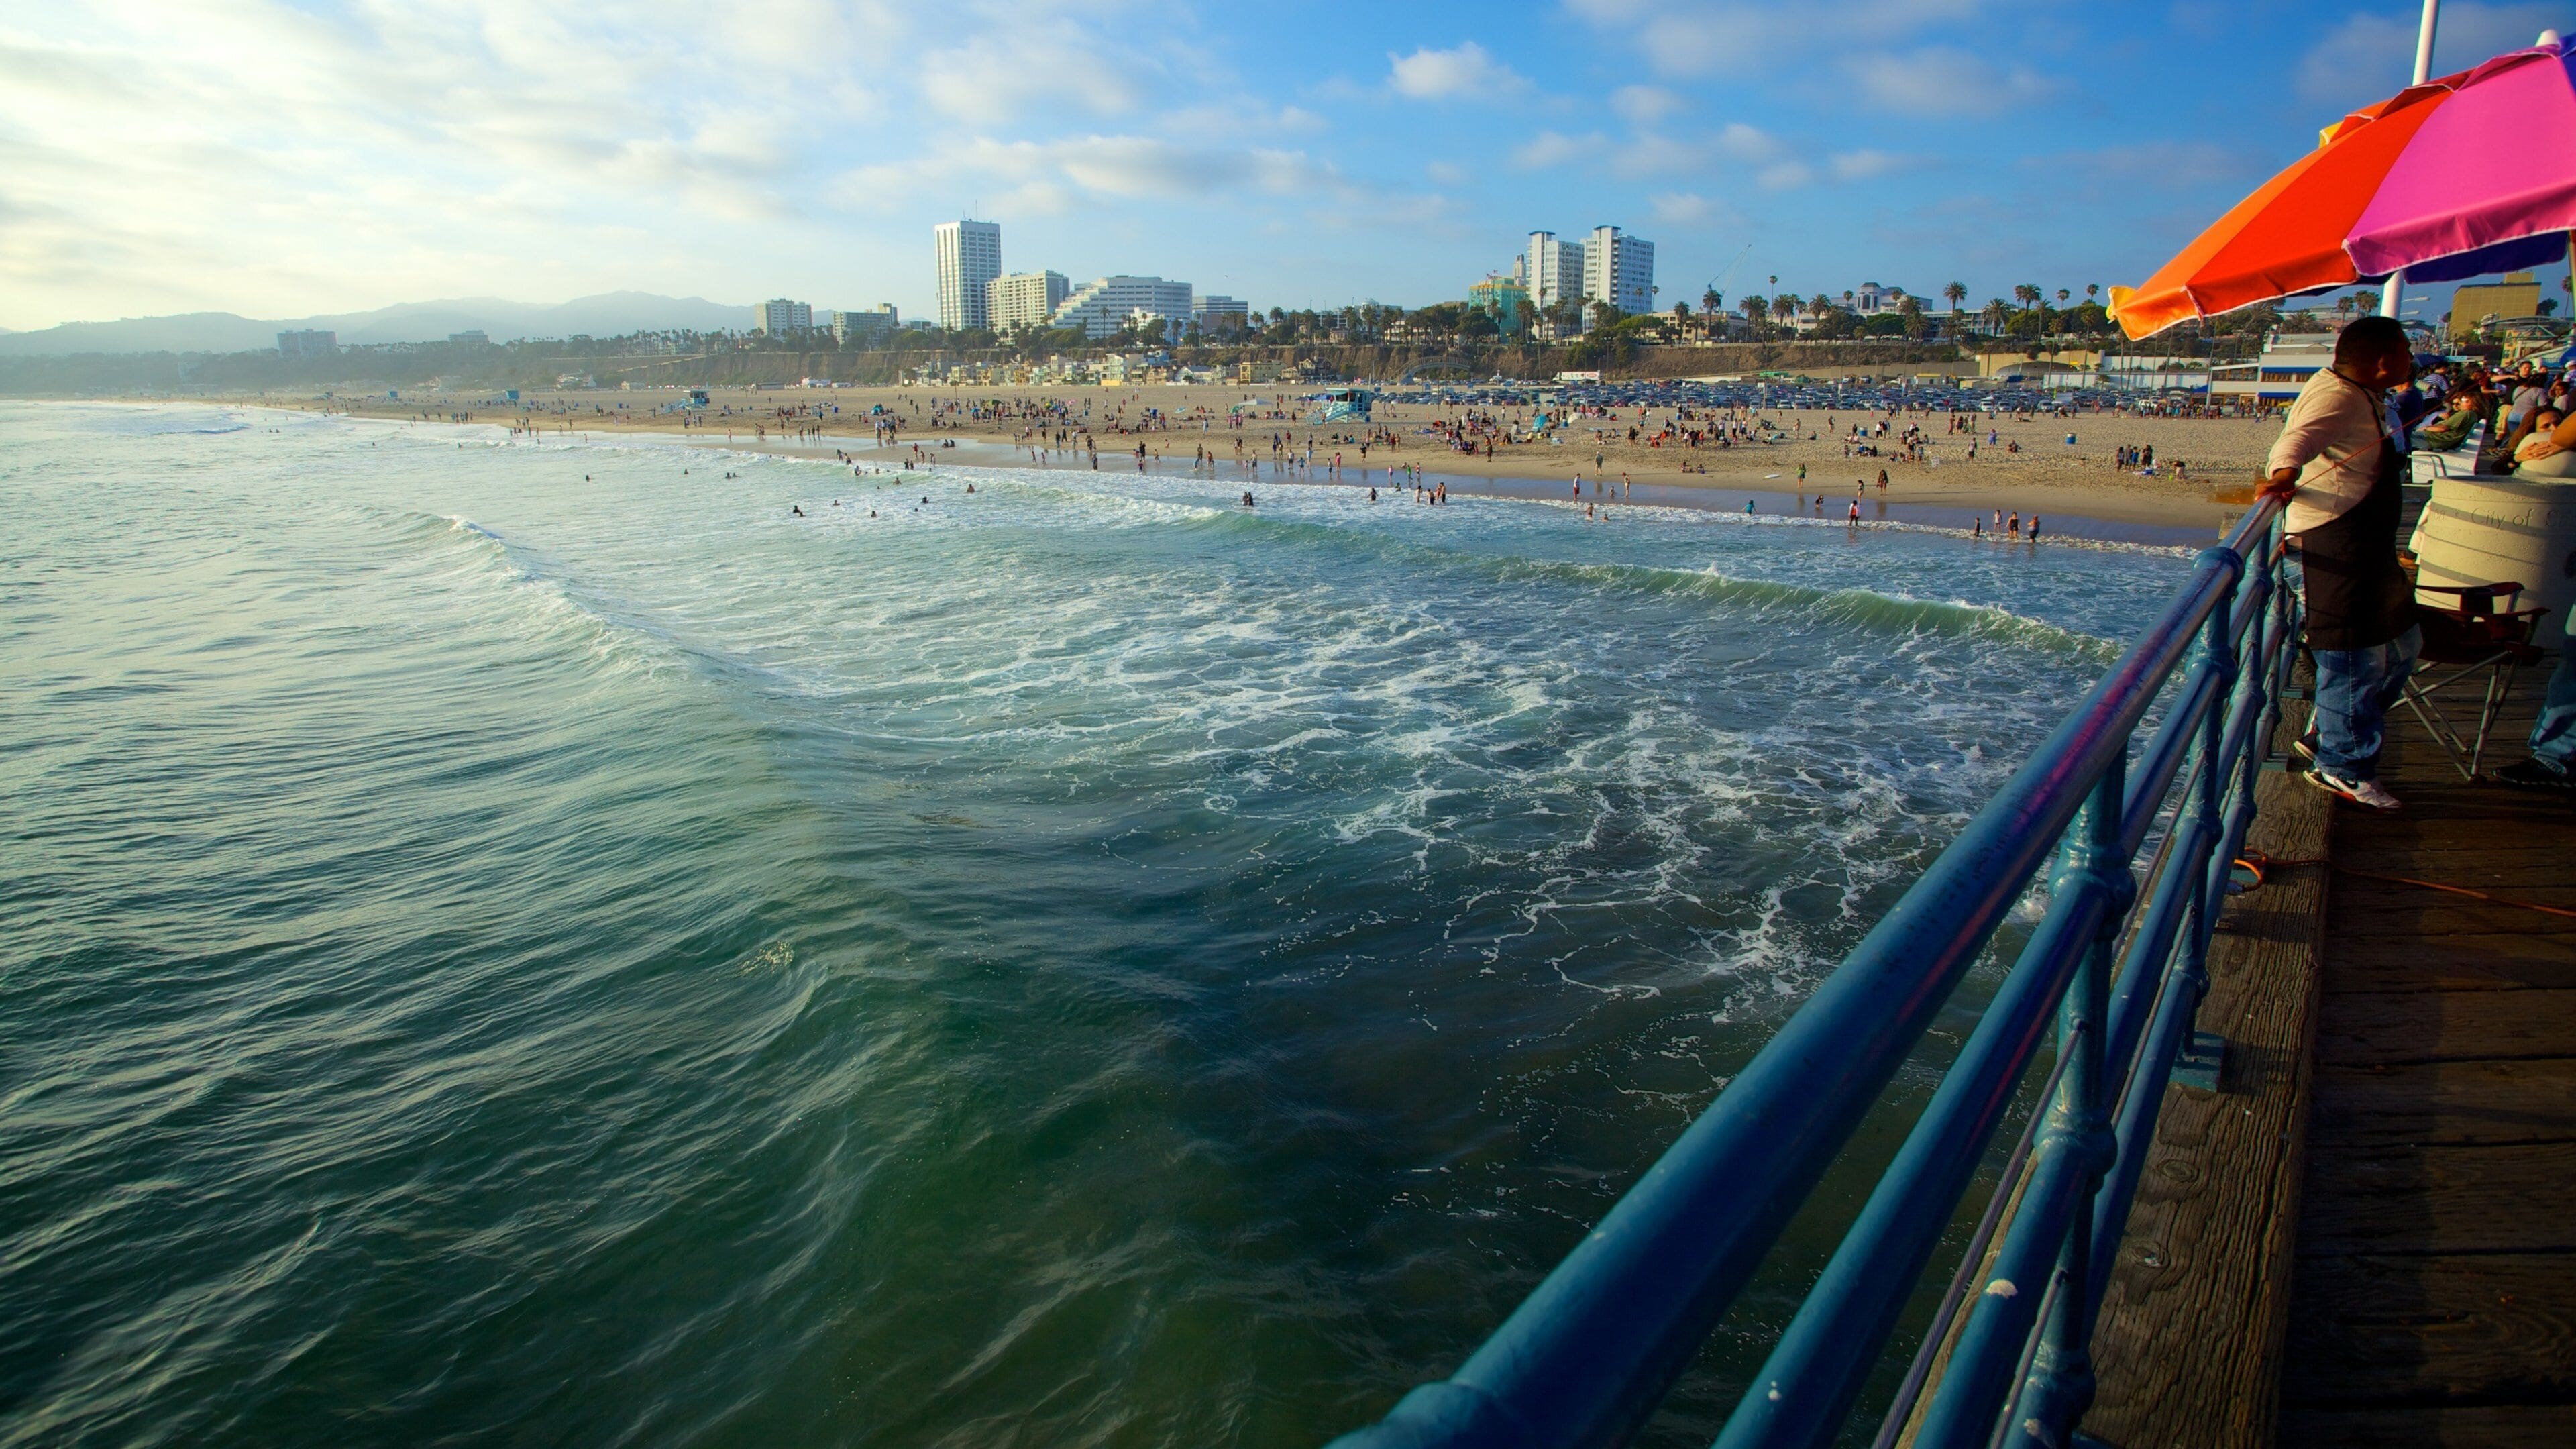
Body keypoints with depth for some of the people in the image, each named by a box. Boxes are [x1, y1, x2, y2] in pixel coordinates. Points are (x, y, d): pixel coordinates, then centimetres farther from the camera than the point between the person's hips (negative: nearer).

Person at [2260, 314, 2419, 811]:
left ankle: (2326, 736, 25)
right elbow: (2298, 436, -35)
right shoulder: (2337, 396, -16)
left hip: (2367, 543, 12)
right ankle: (2342, 766, 5)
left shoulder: (2360, 396, 17)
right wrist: (2285, 472, -54)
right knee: (2355, 656, -6)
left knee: (2401, 645, 18)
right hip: (2338, 540, -12)